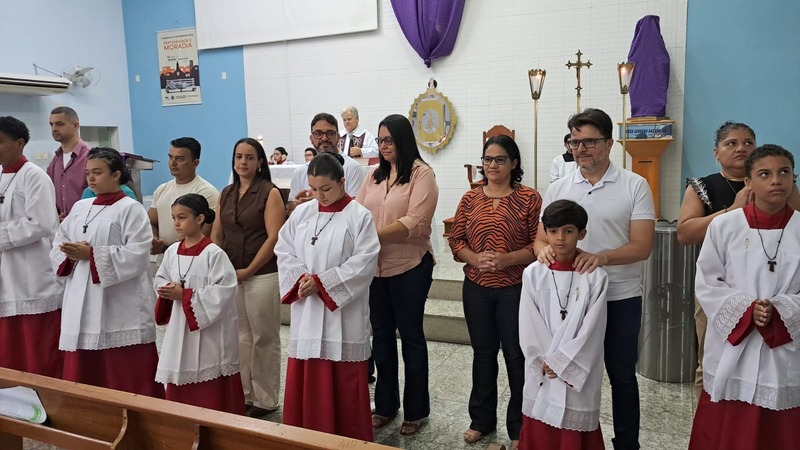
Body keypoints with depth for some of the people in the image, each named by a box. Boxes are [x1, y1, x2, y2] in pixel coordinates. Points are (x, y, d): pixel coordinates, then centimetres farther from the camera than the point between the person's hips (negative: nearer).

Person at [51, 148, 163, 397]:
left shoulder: (131, 209, -7)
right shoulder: (80, 207, 14)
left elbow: (137, 255, -16)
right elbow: (58, 244, 16)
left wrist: (92, 255, -17)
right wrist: (72, 255, -6)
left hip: (120, 308, -7)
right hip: (82, 304, 7)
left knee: (125, 379, 0)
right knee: (83, 374, 13)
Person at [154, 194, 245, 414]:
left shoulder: (214, 254, -15)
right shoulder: (172, 252, 6)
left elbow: (223, 291, -20)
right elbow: (160, 280, 16)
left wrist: (185, 295, -19)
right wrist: (167, 292, -7)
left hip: (208, 331, -6)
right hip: (179, 328, 7)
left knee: (210, 393, 2)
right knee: (179, 391, 15)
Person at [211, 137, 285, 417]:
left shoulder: (270, 193, -6)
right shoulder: (226, 194, 12)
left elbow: (274, 237, -12)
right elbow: (216, 234, 13)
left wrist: (249, 270, -12)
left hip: (262, 275, -5)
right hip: (230, 275, 5)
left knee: (264, 338, 3)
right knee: (240, 337, 13)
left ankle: (265, 399, 16)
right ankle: (244, 394, 26)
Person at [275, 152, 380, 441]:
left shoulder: (359, 217, -7)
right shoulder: (301, 213, 7)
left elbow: (364, 263, -13)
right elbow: (283, 249, 8)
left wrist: (322, 283, -17)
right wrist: (300, 277, -11)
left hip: (343, 312, -4)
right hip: (306, 311, 4)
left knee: (344, 381, 5)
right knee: (305, 379, 11)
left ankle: (348, 439, 21)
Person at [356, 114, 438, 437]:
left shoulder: (422, 174, -8)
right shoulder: (374, 175, 12)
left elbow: (414, 223, -20)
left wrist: (372, 234, -26)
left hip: (410, 267, -6)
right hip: (376, 267, 6)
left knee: (410, 335, 7)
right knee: (381, 334, 14)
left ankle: (415, 410, 23)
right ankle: (385, 404, 31)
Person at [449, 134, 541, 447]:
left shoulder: (529, 198, -4)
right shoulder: (470, 199, 6)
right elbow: (456, 241, 5)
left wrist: (506, 260, -21)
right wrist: (475, 258, -14)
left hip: (515, 289, -3)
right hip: (476, 288, 4)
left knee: (516, 355, 4)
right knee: (483, 352, 14)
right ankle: (482, 419, 30)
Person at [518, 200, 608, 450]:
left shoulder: (595, 277, -5)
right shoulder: (533, 274, -1)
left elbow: (592, 329, -9)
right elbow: (529, 327, -3)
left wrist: (560, 362, -13)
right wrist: (547, 363, -10)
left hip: (578, 371, -2)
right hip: (541, 371, 2)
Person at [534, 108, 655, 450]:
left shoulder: (635, 186, -5)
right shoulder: (558, 189, 4)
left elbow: (642, 245, -11)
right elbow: (541, 237, 6)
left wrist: (601, 258, -29)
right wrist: (544, 249, -19)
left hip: (620, 298, -2)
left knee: (622, 376, 12)